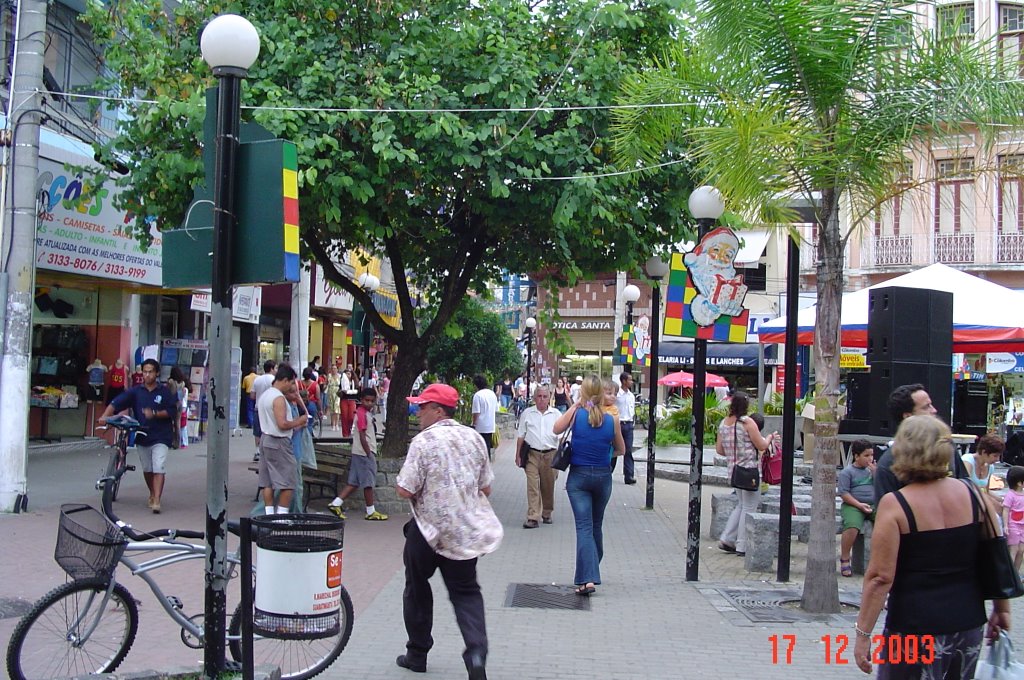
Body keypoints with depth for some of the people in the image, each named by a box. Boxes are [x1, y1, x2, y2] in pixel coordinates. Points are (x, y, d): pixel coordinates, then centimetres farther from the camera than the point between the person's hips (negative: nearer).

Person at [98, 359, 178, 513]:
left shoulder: (164, 392, -2)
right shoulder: (136, 391, 2)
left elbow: (173, 412, -5)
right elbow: (116, 403, -6)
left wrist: (155, 414, -19)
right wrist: (104, 416, -22)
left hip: (160, 436, -3)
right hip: (142, 435, 3)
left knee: (159, 468, -14)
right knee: (147, 469, 15)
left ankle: (156, 501, -17)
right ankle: (152, 494, 37)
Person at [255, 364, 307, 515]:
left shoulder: (264, 395, 13)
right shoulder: (279, 398, -17)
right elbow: (282, 424, -23)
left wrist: (294, 422, 14)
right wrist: (299, 421, -8)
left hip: (265, 439, 9)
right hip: (279, 443, -9)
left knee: (268, 482, 10)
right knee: (287, 483, -2)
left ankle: (269, 514, 13)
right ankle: (282, 514, -2)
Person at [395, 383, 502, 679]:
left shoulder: (423, 441, -15)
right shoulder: (473, 438, 2)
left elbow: (405, 490, -18)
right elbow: (486, 488, 8)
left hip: (428, 528, -4)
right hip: (468, 530, 4)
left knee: (417, 588, 16)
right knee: (466, 591, 11)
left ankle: (417, 654, 25)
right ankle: (476, 652, -10)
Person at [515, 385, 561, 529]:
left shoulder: (556, 414, 6)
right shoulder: (527, 413, 5)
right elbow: (520, 436, 9)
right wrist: (518, 455, 6)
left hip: (550, 454, 1)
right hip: (532, 454, -1)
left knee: (548, 486, 10)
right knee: (532, 486, -9)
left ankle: (546, 514, 27)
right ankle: (533, 518, -10)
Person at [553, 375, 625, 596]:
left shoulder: (576, 414, -12)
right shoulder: (612, 419, -8)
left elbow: (557, 429, 7)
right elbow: (621, 450, 4)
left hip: (578, 476, -2)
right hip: (603, 476, 2)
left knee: (584, 527, -5)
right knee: (597, 526, 18)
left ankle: (588, 579, -18)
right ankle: (592, 572, 34)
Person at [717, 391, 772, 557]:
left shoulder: (723, 423, 7)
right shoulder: (747, 422, -13)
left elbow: (719, 449, 11)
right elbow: (762, 446, -10)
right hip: (749, 469, -7)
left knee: (742, 505, 19)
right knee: (749, 507, 2)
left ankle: (726, 539, 13)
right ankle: (742, 546, 3)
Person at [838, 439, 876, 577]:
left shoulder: (872, 469, 18)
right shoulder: (847, 472, 2)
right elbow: (843, 493, -5)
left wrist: (874, 471, 2)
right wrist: (859, 505, -15)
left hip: (873, 505, 4)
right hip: (853, 505, -4)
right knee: (852, 527, -33)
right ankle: (844, 560, -16)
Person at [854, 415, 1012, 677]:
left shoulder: (894, 505, -13)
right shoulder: (971, 493, 0)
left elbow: (880, 577, -16)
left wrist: (863, 632, -11)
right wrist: (1001, 608, 18)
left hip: (914, 628, -5)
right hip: (968, 623, 5)